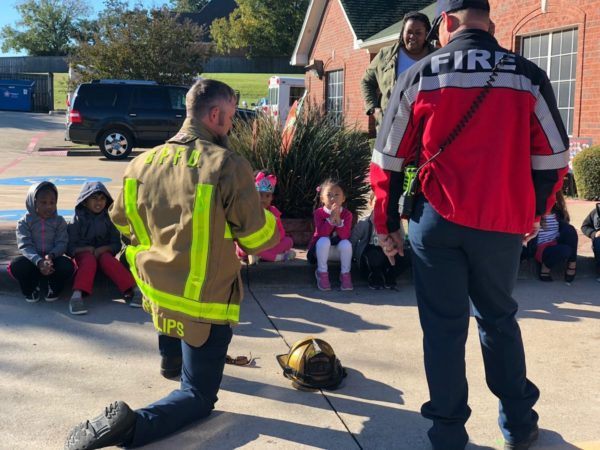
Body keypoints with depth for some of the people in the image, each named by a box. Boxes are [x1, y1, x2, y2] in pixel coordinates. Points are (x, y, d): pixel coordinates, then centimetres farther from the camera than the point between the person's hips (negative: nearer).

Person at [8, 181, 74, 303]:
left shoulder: (59, 221, 1)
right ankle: (31, 289, 1)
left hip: (53, 259, 0)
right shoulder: (24, 222, -3)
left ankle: (54, 288, 3)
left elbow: (61, 243, -8)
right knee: (16, 265, -32)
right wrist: (39, 262, -34)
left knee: (67, 265, -32)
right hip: (32, 260, 0)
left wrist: (51, 255, -32)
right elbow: (25, 246, -14)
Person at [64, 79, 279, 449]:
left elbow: (122, 223, 14)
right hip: (206, 303, -6)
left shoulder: (142, 163, -3)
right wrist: (265, 215, 10)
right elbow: (260, 239, -13)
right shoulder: (229, 166, -20)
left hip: (155, 293, 6)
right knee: (199, 396, 8)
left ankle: (172, 357, 51)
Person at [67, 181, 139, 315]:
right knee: (89, 260, -35)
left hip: (103, 252, 1)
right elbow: (71, 246, -2)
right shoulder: (78, 218, 2)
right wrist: (88, 249, -17)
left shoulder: (109, 218, 6)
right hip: (83, 253, -1)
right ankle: (77, 295, -56)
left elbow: (116, 245, 2)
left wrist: (102, 249, -17)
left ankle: (132, 291, -46)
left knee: (107, 259, -32)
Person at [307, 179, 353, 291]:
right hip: (321, 249, -1)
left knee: (346, 243, -32)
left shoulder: (347, 214, -9)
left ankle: (345, 274, -12)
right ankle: (322, 272, -16)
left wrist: (338, 219, -32)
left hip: (339, 251, 1)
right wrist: (331, 218, -33)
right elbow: (321, 234, -24)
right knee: (324, 241, -34)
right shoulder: (319, 213, -11)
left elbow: (345, 236, -21)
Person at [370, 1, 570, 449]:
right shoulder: (529, 76, 3)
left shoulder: (420, 75, 0)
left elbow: (388, 159, 1)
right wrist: (535, 213, 22)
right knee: (499, 319, 19)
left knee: (443, 325, 10)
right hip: (503, 223, 2)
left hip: (438, 220, -1)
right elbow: (553, 157, 8)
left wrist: (387, 224, 10)